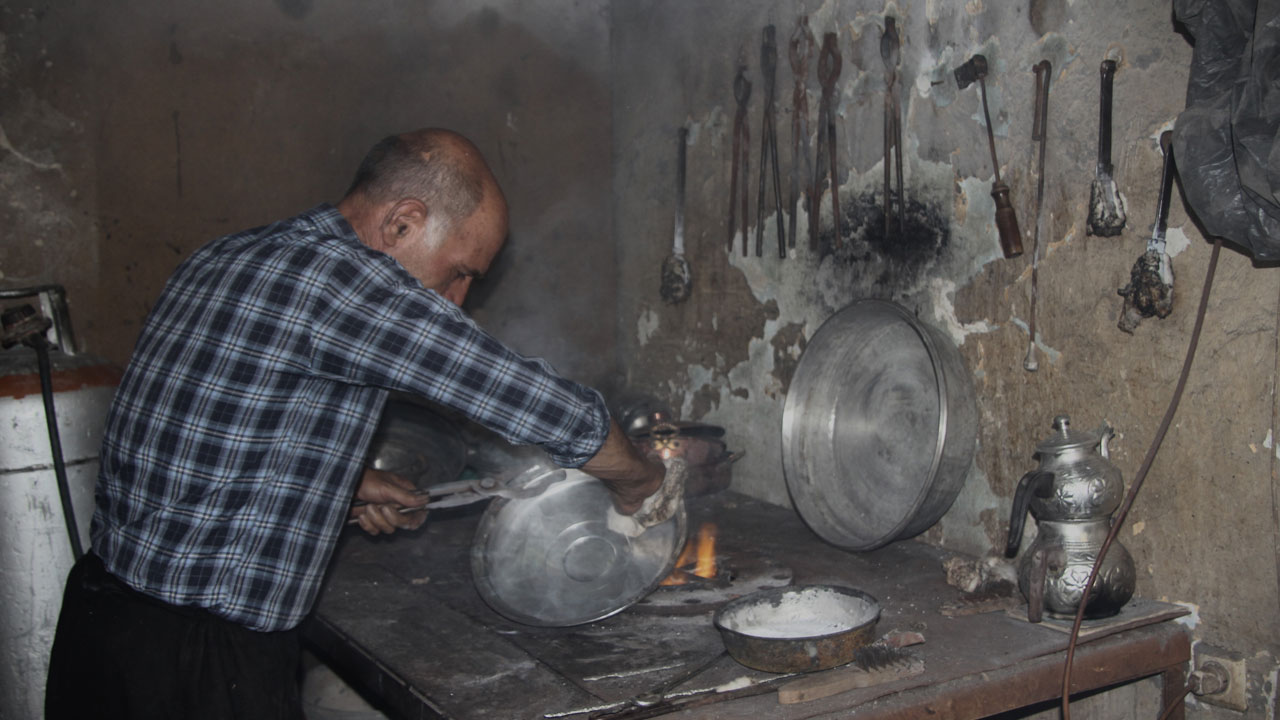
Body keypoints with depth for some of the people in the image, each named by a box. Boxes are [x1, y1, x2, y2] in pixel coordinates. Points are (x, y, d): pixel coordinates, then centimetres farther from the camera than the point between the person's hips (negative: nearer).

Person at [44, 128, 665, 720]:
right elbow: (559, 415, -20)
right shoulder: (344, 277, -21)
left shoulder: (222, 260, 7)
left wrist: (341, 481, 16)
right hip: (200, 667, -9)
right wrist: (635, 481, -1)